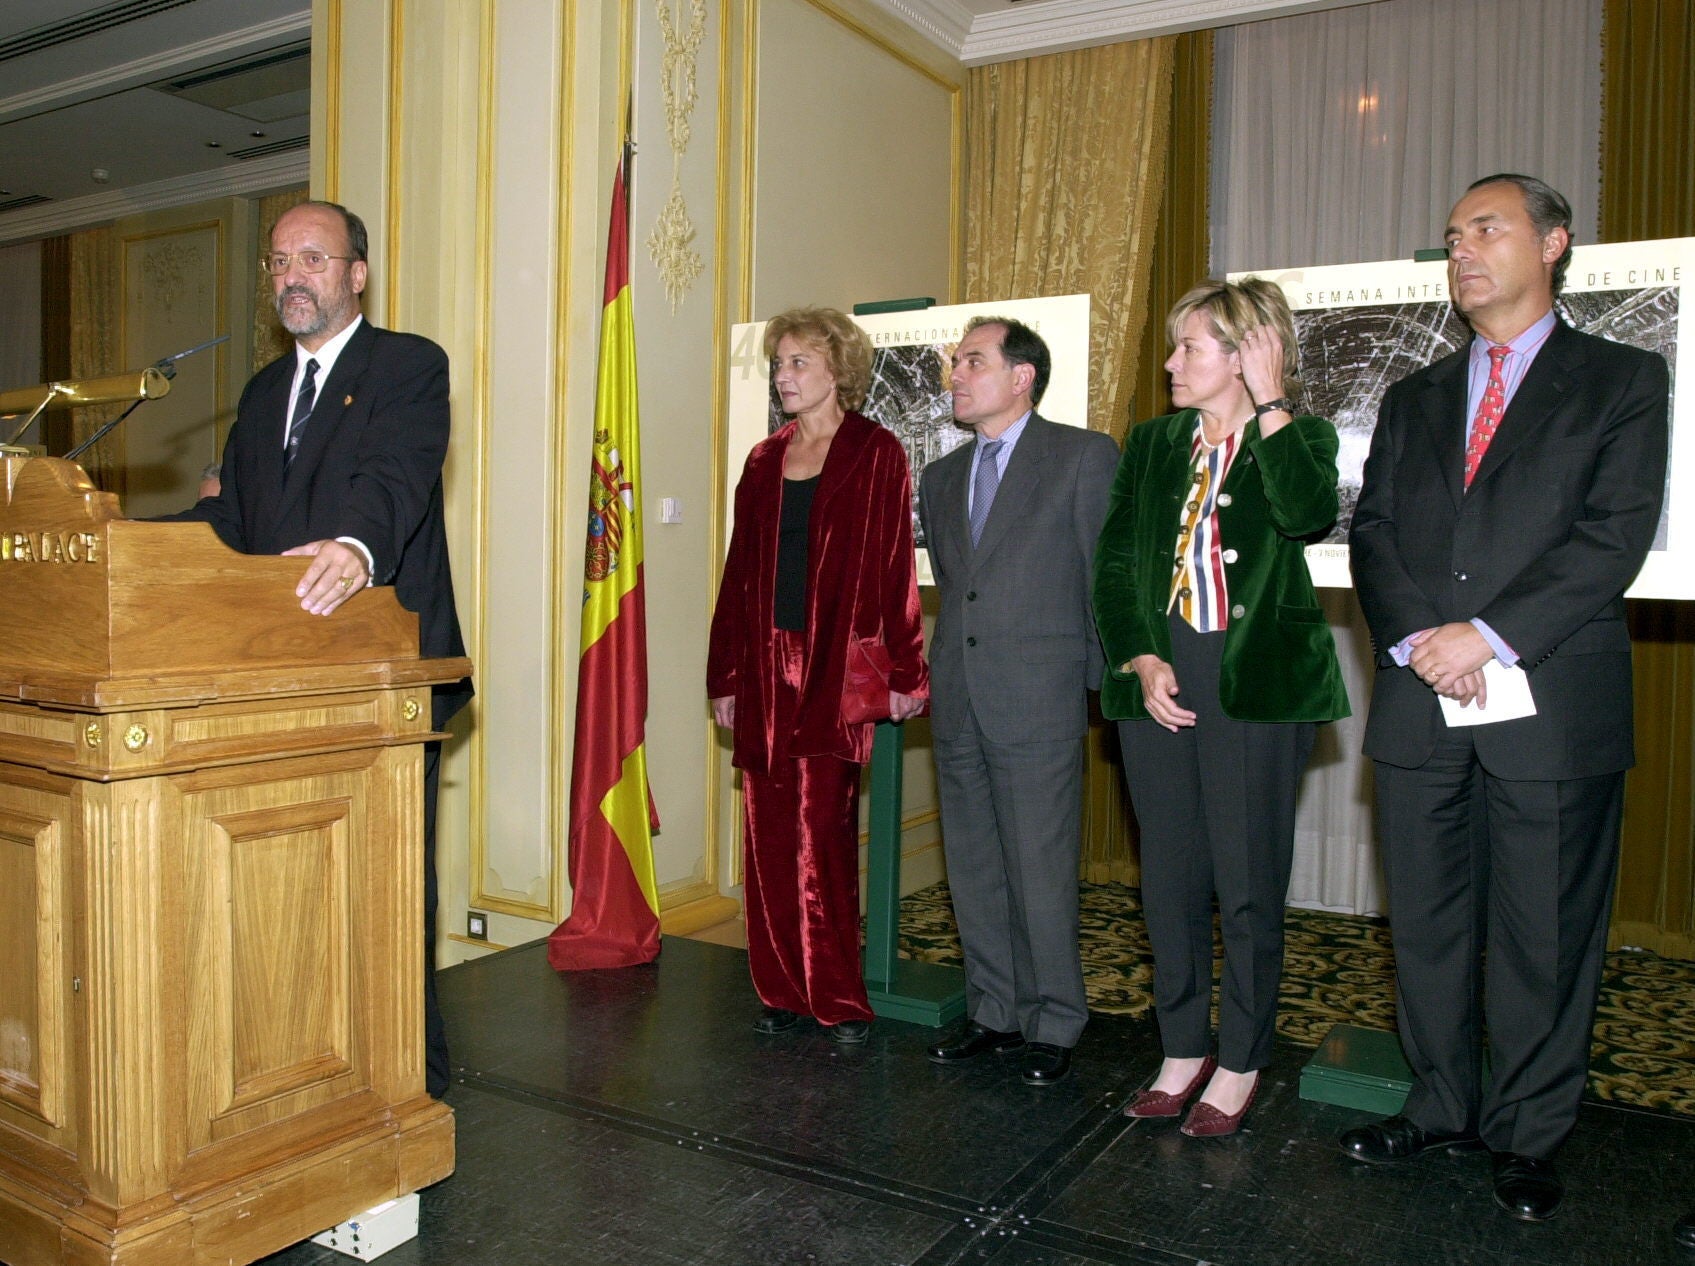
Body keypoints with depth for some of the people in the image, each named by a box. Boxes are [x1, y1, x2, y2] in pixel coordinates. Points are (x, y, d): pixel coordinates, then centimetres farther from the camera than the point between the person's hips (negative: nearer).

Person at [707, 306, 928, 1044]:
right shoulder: (764, 461, 15)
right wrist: (725, 675, 11)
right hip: (764, 669, 5)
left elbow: (895, 569, -5)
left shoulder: (876, 455, 0)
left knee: (818, 836, -5)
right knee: (767, 838, 7)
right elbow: (739, 573, 13)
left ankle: (839, 1001, 8)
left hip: (835, 670, -5)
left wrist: (902, 672, -10)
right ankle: (782, 992, 19)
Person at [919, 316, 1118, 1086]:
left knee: (1041, 874, -1)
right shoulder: (941, 477, 17)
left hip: (1038, 701, -6)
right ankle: (993, 1013, 26)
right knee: (972, 869, 12)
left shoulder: (1084, 457, -1)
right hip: (958, 703, 6)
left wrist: (1100, 684, -3)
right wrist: (949, 664, 12)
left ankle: (1052, 1026, 15)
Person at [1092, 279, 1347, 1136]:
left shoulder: (1297, 438, 1)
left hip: (1255, 684, -4)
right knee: (1168, 880, 10)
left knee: (1248, 886, 2)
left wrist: (1269, 405, -15)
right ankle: (1182, 1053, 25)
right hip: (1157, 681, 4)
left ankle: (1241, 1064, 18)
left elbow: (1308, 516, -22)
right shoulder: (1152, 444, 12)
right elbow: (1113, 562, 7)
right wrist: (1139, 661, -5)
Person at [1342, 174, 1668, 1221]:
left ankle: (1529, 1134, 21)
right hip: (1421, 702, 4)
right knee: (1428, 924, 11)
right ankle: (1443, 1107, 27)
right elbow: (1373, 535, 8)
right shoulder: (1414, 399, 17)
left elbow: (1614, 536, -7)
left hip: (1553, 701, -3)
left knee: (1546, 934, 5)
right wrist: (1419, 639, -10)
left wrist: (1489, 636, -16)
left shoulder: (1622, 379, 5)